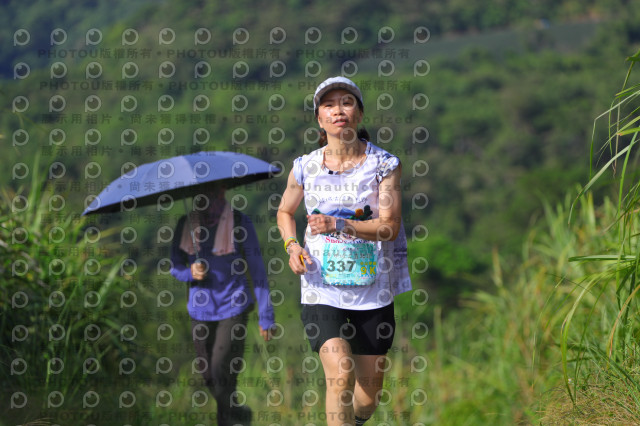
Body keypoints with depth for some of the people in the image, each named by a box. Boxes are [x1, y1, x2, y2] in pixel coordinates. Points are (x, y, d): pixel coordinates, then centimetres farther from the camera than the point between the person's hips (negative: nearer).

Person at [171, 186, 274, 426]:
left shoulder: (240, 224, -5)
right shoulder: (185, 225, 4)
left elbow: (257, 271, -2)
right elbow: (174, 267, 12)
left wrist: (265, 316, -3)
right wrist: (190, 272, -12)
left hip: (233, 307, -4)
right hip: (200, 310, 4)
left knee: (222, 371, -15)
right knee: (210, 379, 9)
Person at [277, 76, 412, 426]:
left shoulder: (384, 164, -3)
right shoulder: (305, 167, 1)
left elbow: (390, 226, -12)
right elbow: (284, 211, 19)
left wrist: (337, 225, -25)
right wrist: (292, 245, -2)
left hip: (372, 290, 1)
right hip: (321, 290, -1)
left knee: (368, 396, 9)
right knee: (340, 375, -22)